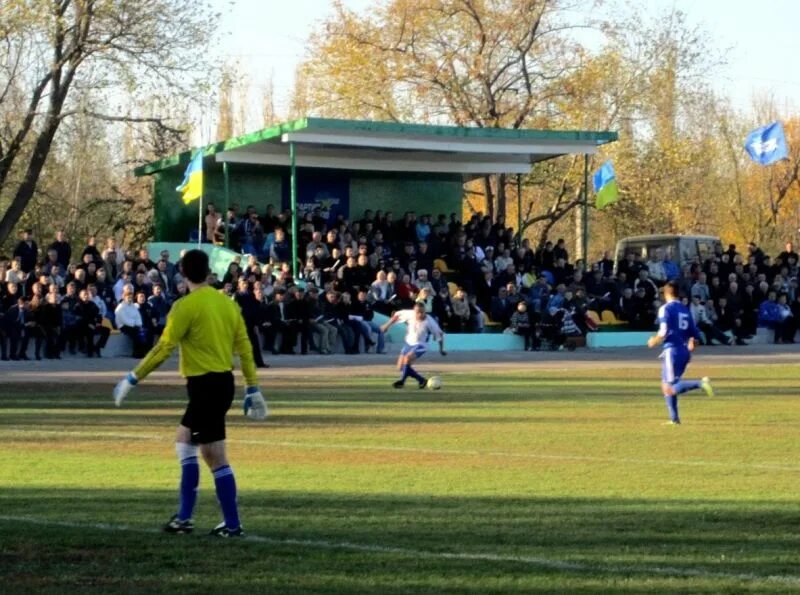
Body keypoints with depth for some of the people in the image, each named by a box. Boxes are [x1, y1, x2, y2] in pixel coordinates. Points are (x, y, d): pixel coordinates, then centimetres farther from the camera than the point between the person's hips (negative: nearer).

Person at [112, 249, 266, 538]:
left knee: (215, 456, -4)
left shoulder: (186, 306, -11)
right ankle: (184, 516, 16)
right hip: (224, 381, 8)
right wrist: (252, 388, 15)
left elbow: (163, 348, -14)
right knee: (184, 440, 17)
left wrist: (133, 378, -8)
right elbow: (244, 347, 10)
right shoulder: (227, 302, 10)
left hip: (205, 384, -8)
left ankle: (232, 525, -2)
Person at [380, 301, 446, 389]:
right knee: (401, 367, 1)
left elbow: (439, 334, -9)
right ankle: (422, 380, 12)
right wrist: (387, 325, -2)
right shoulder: (409, 314, -15)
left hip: (420, 345, -5)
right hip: (409, 343, 5)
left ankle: (402, 380, -25)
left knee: (407, 358, -32)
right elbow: (396, 315, 3)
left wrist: (441, 349, -4)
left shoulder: (429, 321, -22)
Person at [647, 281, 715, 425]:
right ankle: (674, 418, 15)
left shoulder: (665, 309, -6)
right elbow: (694, 335, 13)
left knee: (672, 388, -10)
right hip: (685, 351, 8)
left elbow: (664, 333, -16)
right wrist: (691, 345, 30)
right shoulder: (685, 310, 14)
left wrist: (654, 341, 1)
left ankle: (700, 383, -29)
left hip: (672, 350, -8)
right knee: (666, 385, 17)